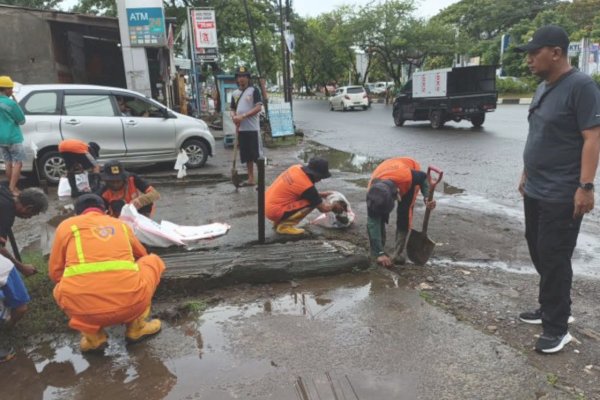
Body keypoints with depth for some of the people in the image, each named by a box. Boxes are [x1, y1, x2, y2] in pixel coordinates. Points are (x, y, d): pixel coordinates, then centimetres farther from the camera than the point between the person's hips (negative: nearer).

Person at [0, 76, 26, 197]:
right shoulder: (10, 103, -16)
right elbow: (22, 120, -8)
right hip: (12, 138, -7)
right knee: (18, 162, 1)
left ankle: (11, 187, 21)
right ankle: (12, 188, -5)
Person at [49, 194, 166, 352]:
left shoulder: (66, 225, 17)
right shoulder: (121, 224, 22)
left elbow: (55, 273, 23)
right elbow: (142, 255, 41)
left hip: (83, 309, 1)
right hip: (129, 305, 0)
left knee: (60, 290, 35)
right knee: (153, 261, 27)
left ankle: (92, 335, 15)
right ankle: (136, 327, 24)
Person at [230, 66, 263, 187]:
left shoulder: (254, 90, -4)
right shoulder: (235, 93, 15)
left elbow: (258, 108, -13)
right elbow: (233, 109, 21)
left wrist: (243, 116, -19)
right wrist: (234, 117, -3)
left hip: (252, 128, -6)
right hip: (241, 129, 6)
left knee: (257, 155, -6)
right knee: (247, 156, 12)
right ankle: (251, 179, 20)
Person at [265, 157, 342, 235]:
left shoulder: (297, 168, 2)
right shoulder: (307, 186, -20)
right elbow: (323, 208, -6)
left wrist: (321, 194, 22)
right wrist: (333, 206, 14)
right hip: (275, 212, -9)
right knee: (312, 203, -12)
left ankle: (278, 222, 14)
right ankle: (285, 225, -6)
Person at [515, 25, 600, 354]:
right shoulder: (543, 88, 12)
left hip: (561, 195, -9)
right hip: (535, 190, 9)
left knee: (554, 259, -2)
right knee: (539, 253, 17)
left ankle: (557, 328, 12)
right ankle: (550, 308, 33)